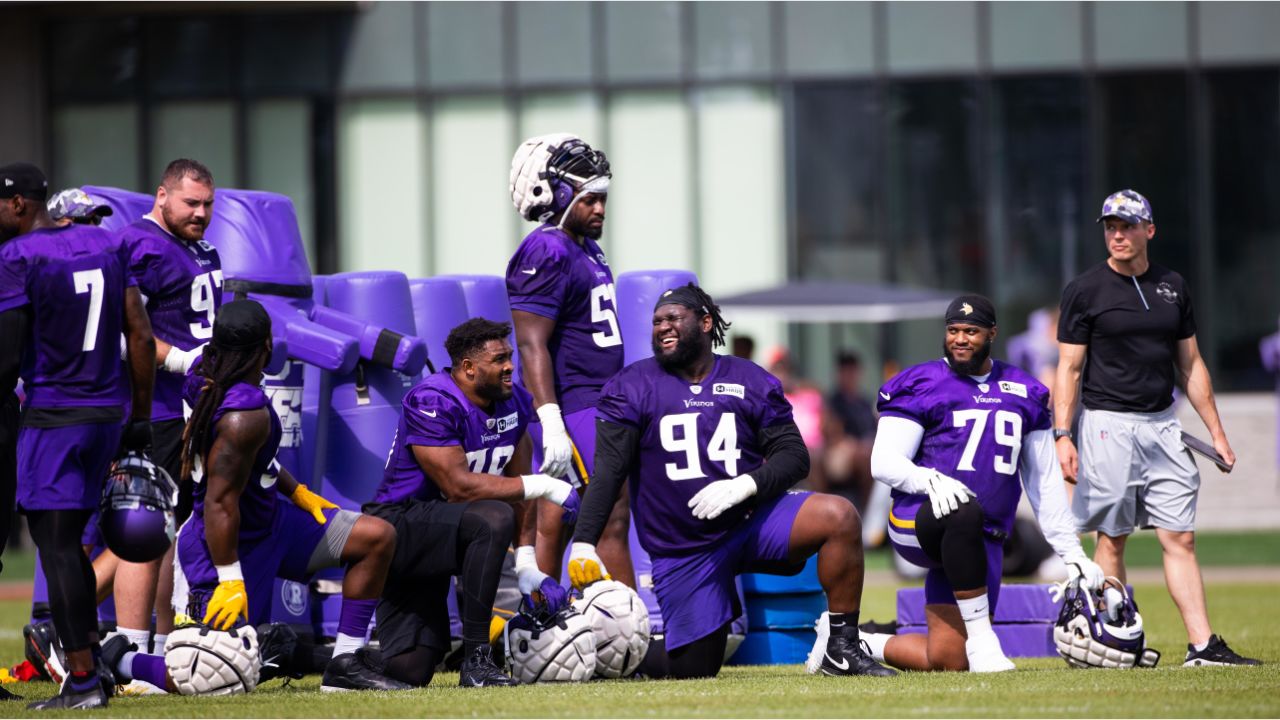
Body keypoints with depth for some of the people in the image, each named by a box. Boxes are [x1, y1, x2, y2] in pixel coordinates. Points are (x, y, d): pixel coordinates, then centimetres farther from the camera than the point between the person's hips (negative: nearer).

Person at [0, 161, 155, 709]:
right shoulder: (106, 246, 10)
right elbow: (141, 338, 10)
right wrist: (140, 415, 16)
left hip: (53, 416, -7)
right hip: (108, 411, 7)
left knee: (56, 546, -4)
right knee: (68, 543, 17)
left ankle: (82, 680, -7)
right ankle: (93, 661, 15)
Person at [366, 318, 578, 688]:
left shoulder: (513, 402, 3)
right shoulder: (433, 402, -21)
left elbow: (517, 487, 5)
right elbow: (458, 486, -27)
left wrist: (528, 567, -5)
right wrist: (541, 486, -23)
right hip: (399, 526, -8)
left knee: (411, 672, -5)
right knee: (493, 519, -35)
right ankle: (476, 660, -27)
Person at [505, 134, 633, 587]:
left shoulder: (586, 248, 15)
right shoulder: (546, 254, -15)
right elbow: (532, 346, -20)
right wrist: (551, 422, -26)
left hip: (597, 404, 10)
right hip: (572, 408, -10)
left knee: (552, 522, 10)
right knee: (611, 518, -11)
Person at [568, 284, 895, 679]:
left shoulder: (751, 382, 5)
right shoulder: (632, 388, 1)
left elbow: (793, 455, 1)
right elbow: (608, 471, -5)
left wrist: (745, 485, -20)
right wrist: (583, 544, -17)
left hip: (752, 518, 1)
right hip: (684, 553, -1)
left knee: (839, 516, -26)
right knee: (693, 672, -4)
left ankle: (842, 649, -18)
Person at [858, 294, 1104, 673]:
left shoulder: (1024, 393, 17)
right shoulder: (922, 385, 3)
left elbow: (1044, 482, 21)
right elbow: (884, 463, -5)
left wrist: (1071, 552, 17)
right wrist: (931, 480, -25)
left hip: (982, 542, 5)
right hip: (918, 521, -5)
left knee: (946, 661, -8)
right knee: (964, 513, -42)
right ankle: (981, 639, -32)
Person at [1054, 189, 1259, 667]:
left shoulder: (1172, 287, 11)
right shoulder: (1085, 290, -2)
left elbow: (1190, 364, 17)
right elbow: (1069, 369, -3)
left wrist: (1216, 431, 13)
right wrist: (1062, 435, -12)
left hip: (1162, 426, 4)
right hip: (1108, 425, -4)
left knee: (1180, 538, -1)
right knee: (1111, 539, -1)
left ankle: (1202, 645, -5)